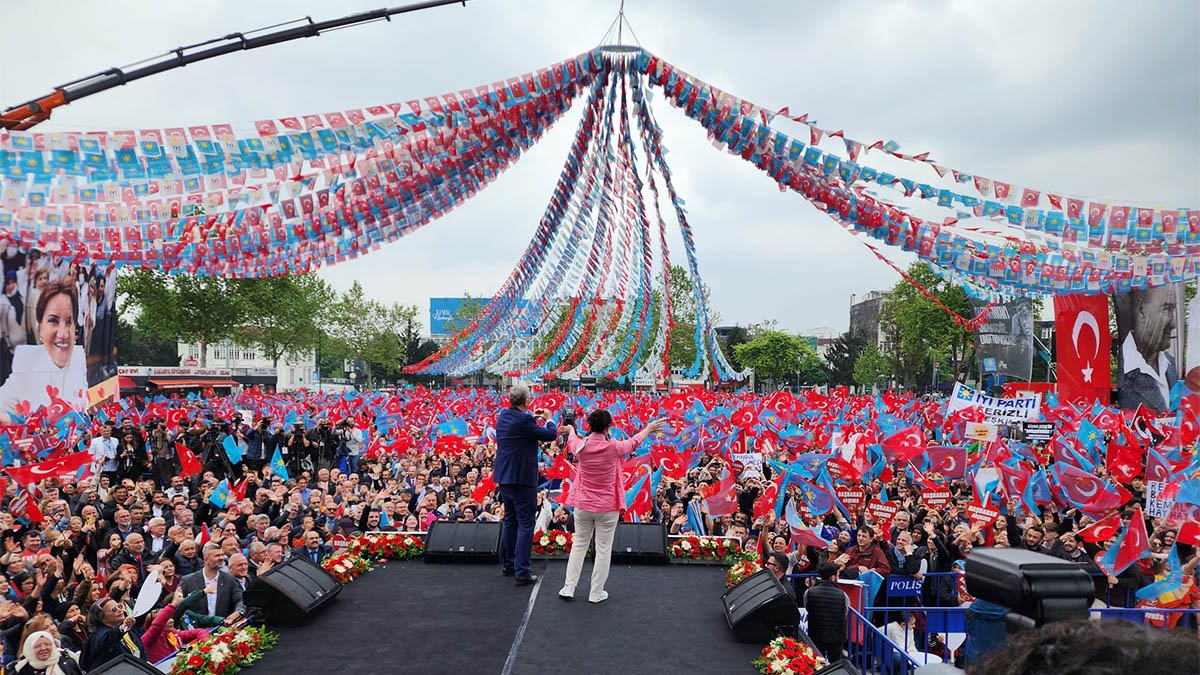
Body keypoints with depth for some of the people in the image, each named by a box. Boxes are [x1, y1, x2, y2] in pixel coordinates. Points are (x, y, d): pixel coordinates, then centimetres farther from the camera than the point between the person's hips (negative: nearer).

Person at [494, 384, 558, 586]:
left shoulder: (503, 416, 5)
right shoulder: (523, 420, -21)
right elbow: (550, 435, -14)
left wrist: (532, 417, 20)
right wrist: (548, 419, 4)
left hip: (504, 477, 9)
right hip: (522, 478, -9)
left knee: (510, 521, 19)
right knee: (525, 524, -3)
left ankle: (508, 565, 28)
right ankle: (522, 571, -3)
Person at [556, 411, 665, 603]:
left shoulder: (581, 446, -7)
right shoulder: (614, 447, -14)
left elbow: (571, 442, 19)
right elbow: (634, 442, 7)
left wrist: (571, 430, 43)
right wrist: (649, 429, 27)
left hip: (583, 505, 3)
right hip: (607, 507, -3)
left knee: (579, 544, 15)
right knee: (603, 549, 6)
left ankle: (568, 587, 16)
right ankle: (596, 592, 12)